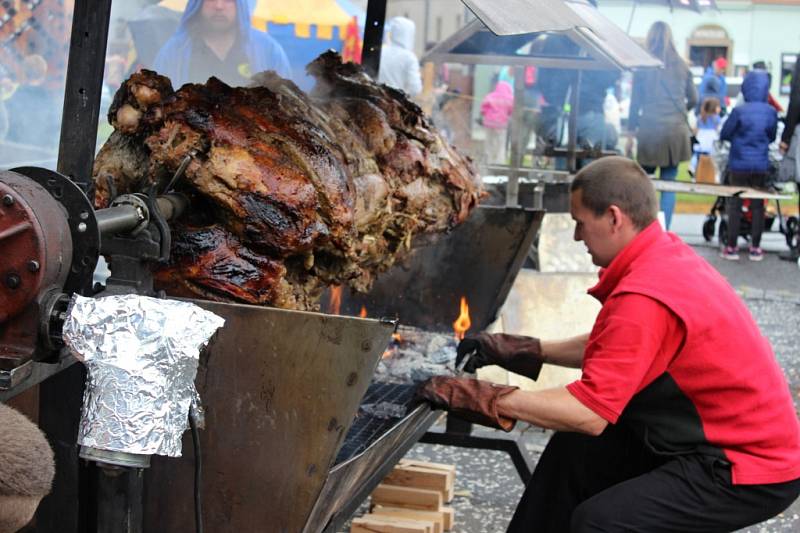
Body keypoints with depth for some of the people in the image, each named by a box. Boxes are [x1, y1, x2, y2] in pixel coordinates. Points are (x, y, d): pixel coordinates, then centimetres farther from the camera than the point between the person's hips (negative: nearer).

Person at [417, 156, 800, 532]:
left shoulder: (644, 298, -27)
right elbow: (611, 349, 18)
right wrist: (522, 350, 17)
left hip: (752, 473, -11)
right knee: (573, 450, 15)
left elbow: (589, 413, -28)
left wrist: (483, 397, -20)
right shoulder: (667, 255, 4)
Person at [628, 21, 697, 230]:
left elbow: (635, 102, 1)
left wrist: (631, 129, 9)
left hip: (650, 129, -2)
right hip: (676, 129, 2)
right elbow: (693, 99, 13)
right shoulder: (681, 66, 6)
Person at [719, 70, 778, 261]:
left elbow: (724, 134, -6)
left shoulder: (739, 111, -15)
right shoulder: (771, 112, -5)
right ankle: (756, 248, 14)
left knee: (735, 204, 6)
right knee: (758, 205, 10)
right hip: (761, 165, 3)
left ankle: (731, 247, 8)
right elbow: (772, 137, 9)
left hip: (739, 164, -2)